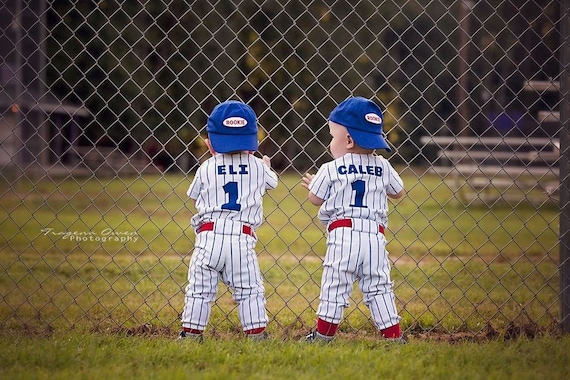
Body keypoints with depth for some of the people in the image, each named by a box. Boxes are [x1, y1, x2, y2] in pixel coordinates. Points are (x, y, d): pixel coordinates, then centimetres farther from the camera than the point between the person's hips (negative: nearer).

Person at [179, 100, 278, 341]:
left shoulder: (207, 168, 4)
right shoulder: (258, 167, 6)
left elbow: (195, 198, 18)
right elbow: (272, 182, 27)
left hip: (209, 237, 0)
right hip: (241, 238, 0)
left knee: (199, 290, 6)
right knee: (250, 291, 6)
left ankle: (191, 333, 7)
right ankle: (256, 333, 3)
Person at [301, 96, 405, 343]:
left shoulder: (331, 169, 2)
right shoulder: (382, 166, 11)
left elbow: (316, 199, 10)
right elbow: (398, 193, 24)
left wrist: (311, 185, 31)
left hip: (343, 232, -3)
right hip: (375, 235, 3)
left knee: (335, 286, 2)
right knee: (378, 288, 7)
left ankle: (324, 335, 6)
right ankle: (393, 336, 3)